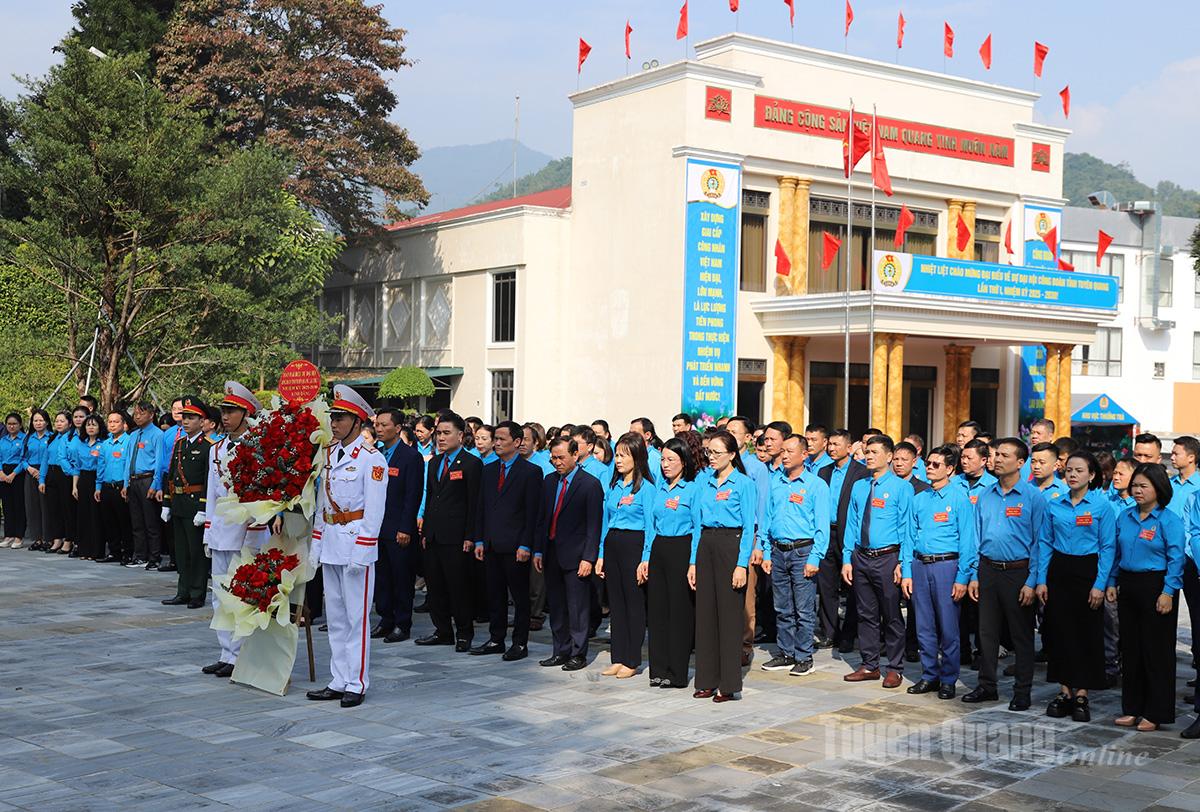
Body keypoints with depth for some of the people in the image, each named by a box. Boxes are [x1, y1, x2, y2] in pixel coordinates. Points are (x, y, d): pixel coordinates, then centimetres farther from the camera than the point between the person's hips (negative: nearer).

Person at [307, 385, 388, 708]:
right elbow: (322, 502, 16)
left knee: (356, 616, -2)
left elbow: (374, 510, -14)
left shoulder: (372, 459, -11)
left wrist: (360, 551, -18)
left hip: (356, 544, -8)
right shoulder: (329, 454, 12)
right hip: (330, 543, 8)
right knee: (335, 617, 12)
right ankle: (338, 681, 19)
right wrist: (316, 543, 12)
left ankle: (357, 684, 5)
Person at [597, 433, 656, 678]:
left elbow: (650, 526, -10)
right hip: (612, 545, 7)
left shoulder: (646, 488, -8)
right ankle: (618, 659, 16)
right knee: (616, 602, 9)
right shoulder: (613, 486, 12)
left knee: (634, 602, 0)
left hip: (634, 544, -7)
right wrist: (601, 554, 12)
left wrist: (645, 559, -15)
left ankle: (632, 661, 7)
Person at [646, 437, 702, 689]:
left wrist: (694, 563, -15)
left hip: (681, 549, -6)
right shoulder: (659, 487, 12)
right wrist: (646, 557, 9)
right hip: (658, 549, 6)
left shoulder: (693, 489, -6)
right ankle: (659, 670, 15)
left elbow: (698, 528, -9)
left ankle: (677, 673, 6)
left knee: (680, 610, -1)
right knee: (657, 608, 7)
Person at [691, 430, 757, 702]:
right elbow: (699, 523, 15)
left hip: (730, 545, -6)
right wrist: (693, 562, 9)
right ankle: (707, 680, 15)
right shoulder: (705, 484, 13)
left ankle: (728, 684, 3)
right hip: (706, 546, 6)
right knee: (705, 613, 7)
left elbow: (749, 527, -8)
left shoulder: (743, 483, -4)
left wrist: (742, 565, -15)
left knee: (729, 613, -3)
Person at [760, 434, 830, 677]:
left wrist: (815, 558, -12)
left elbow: (822, 525, -6)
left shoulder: (816, 484, -4)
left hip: (803, 551, -5)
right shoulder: (775, 482, 11)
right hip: (778, 551, 5)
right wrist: (766, 553, 8)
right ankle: (785, 654, 19)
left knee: (804, 610, -2)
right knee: (782, 609, 11)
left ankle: (804, 657, 6)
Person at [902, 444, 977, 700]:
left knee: (948, 628, 1)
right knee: (924, 627, 10)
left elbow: (968, 541, -7)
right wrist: (906, 573, 6)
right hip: (919, 565, 5)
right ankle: (929, 676, 21)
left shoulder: (959, 498, -3)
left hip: (946, 565, -5)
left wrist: (962, 578, -12)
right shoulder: (919, 498, 11)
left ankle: (948, 680, 12)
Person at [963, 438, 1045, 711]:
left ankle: (1022, 692, 14)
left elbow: (1039, 542, -8)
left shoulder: (1033, 496, -6)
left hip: (1018, 572, -4)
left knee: (1021, 634, 4)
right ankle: (987, 686, 21)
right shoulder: (985, 496, 8)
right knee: (986, 631, 10)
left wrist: (1032, 582, -13)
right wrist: (974, 576, 6)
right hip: (988, 570, 5)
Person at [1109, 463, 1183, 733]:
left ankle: (1155, 713, 9)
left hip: (1155, 587, -6)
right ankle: (1132, 708, 20)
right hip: (1128, 586, 6)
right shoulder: (1125, 518, 10)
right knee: (1130, 648, 11)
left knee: (1157, 650, 0)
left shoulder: (1169, 520, -9)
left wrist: (1168, 592, -17)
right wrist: (1111, 583, 10)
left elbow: (1176, 559, -13)